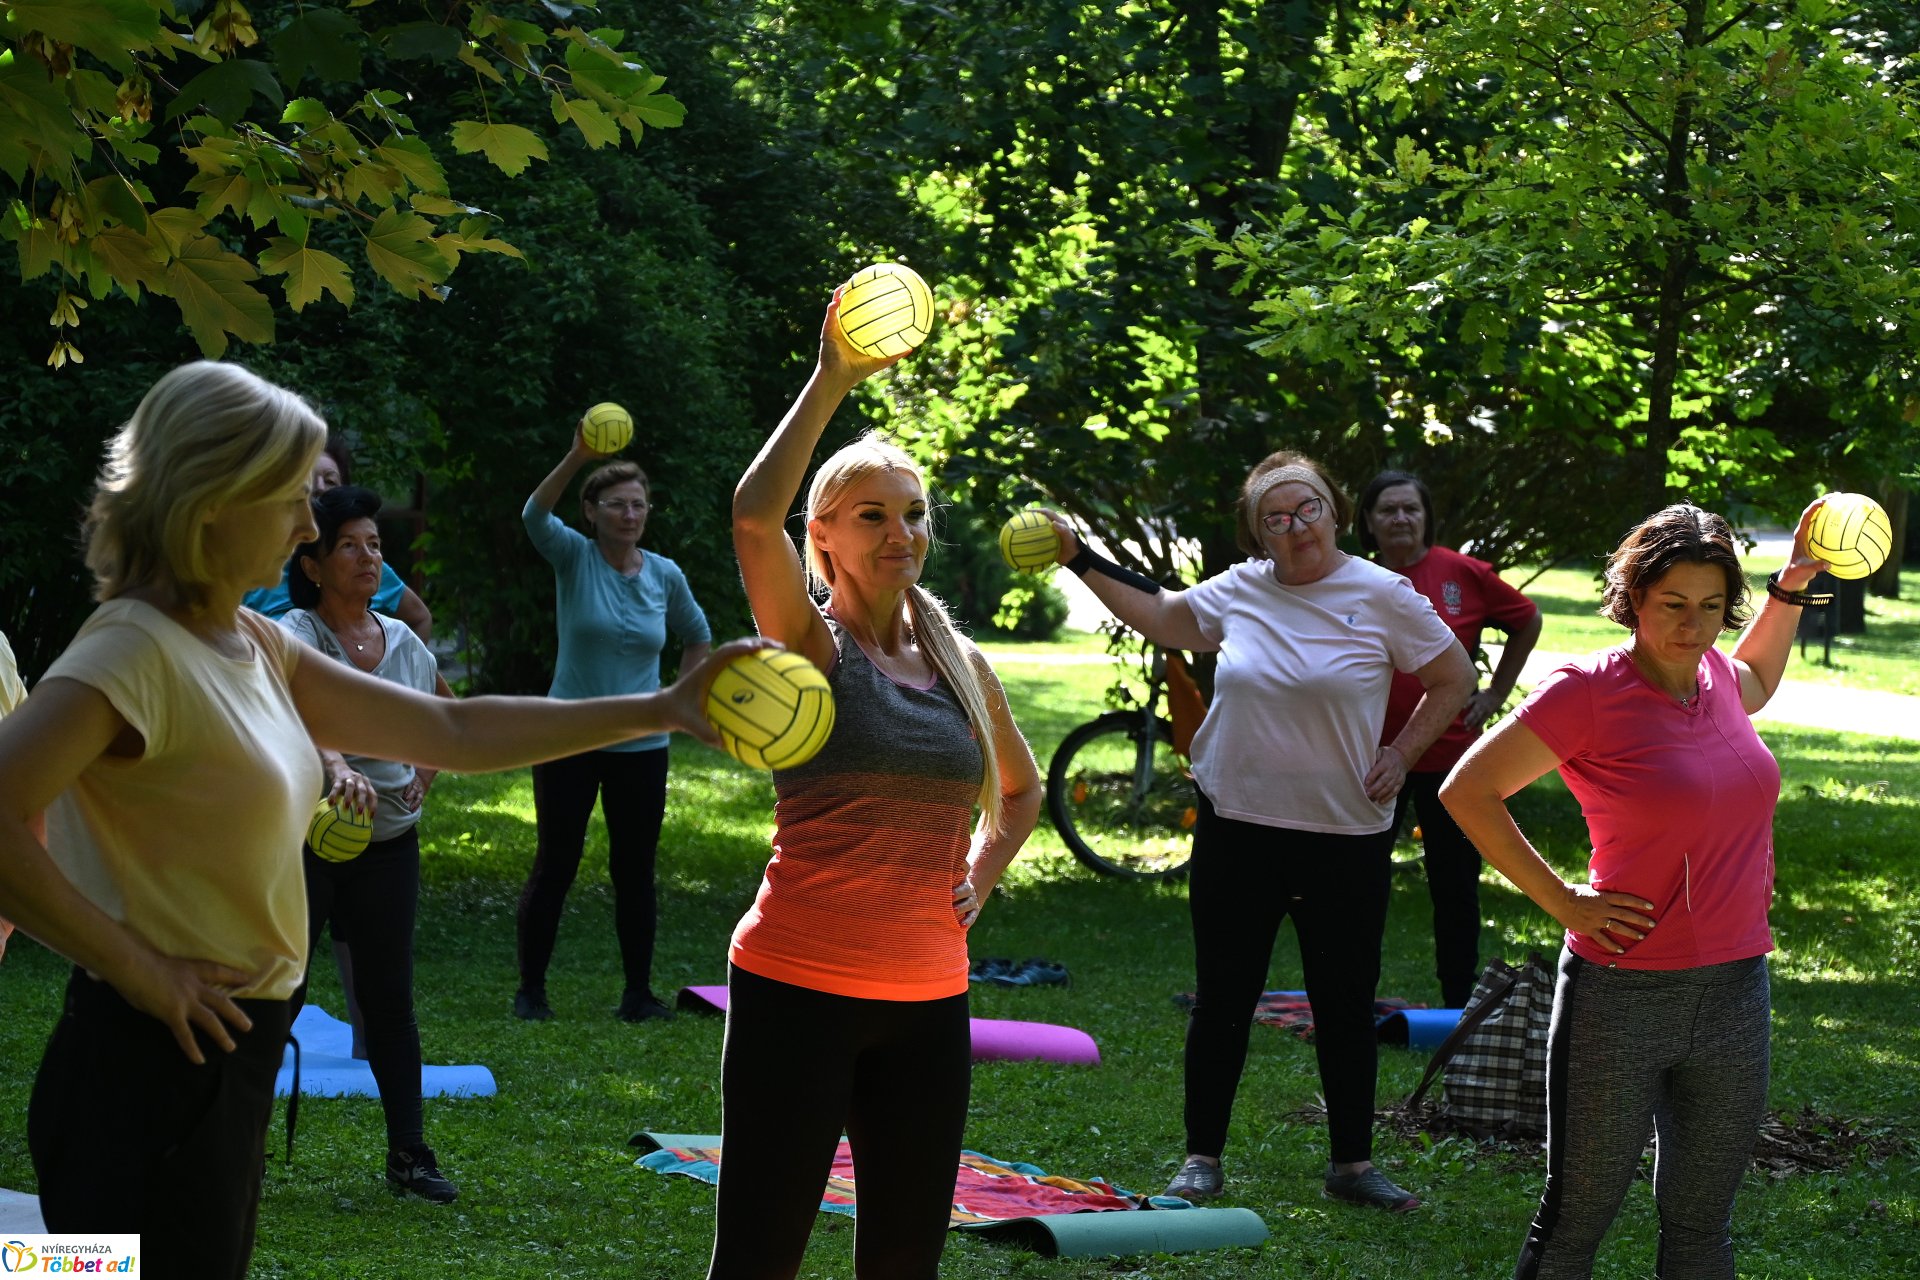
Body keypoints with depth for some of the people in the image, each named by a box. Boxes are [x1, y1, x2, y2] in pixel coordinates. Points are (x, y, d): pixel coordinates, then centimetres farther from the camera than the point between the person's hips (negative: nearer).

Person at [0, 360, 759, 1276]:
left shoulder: (250, 647, 11)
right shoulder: (135, 652, -17)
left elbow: (452, 731, 14)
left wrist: (663, 711, 11)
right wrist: (137, 967, -22)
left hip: (227, 1063, 9)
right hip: (152, 1070, -9)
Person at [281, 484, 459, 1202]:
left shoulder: (403, 642, 6)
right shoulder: (295, 635, -12)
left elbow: (445, 712, 27)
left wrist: (425, 772, 9)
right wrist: (337, 767, -54)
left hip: (388, 845, 4)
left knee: (388, 996, 6)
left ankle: (408, 1152, 12)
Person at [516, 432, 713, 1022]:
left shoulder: (664, 575, 3)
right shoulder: (574, 558, -6)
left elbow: (697, 636, 20)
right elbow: (535, 515, -26)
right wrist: (575, 459, -42)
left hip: (641, 746, 3)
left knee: (635, 870, 7)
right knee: (555, 866, 3)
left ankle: (639, 993, 15)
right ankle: (531, 989, 12)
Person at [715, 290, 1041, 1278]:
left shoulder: (961, 665, 11)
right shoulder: (811, 645, -4)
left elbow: (1021, 789, 30)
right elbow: (754, 517, -25)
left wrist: (979, 877, 12)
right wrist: (833, 380, -24)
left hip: (927, 1000, 5)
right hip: (798, 985, -5)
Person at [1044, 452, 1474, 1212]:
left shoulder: (1382, 596, -5)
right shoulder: (1239, 590, 3)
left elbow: (1454, 680, 4)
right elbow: (1161, 617, 18)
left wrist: (1402, 754, -4)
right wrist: (1080, 560, 14)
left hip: (1345, 836, -2)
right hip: (1237, 829, 2)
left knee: (1346, 1004, 7)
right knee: (1222, 998, 7)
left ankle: (1352, 1165, 19)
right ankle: (1202, 1157, 18)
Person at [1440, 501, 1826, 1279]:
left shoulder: (1715, 677, 6)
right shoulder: (1590, 691, -13)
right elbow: (1467, 791, -12)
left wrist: (1791, 586, 21)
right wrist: (1560, 900, -12)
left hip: (1737, 989, 6)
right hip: (1622, 998, -6)